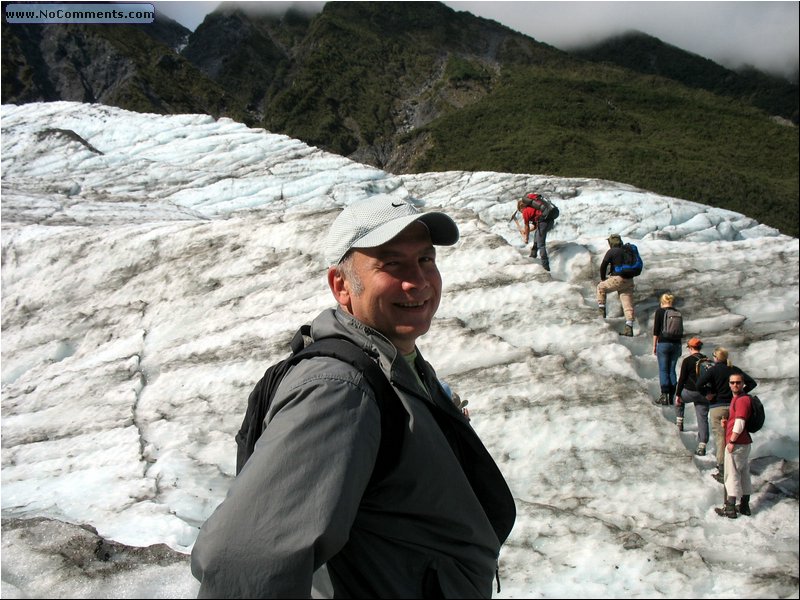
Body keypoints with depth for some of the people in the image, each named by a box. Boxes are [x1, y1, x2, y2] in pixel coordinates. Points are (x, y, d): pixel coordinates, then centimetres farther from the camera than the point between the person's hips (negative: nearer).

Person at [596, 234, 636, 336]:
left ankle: (602, 309, 13)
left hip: (618, 279, -6)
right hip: (629, 280, 6)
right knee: (628, 304, 2)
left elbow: (603, 266, -6)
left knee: (601, 287, 20)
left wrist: (603, 278, 10)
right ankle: (629, 328, -3)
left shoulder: (611, 252, -4)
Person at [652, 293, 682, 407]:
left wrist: (654, 345, 1)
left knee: (663, 370, -1)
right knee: (672, 370, 9)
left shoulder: (659, 311, -4)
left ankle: (664, 395, -7)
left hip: (663, 343, -4)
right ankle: (673, 396, 7)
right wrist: (679, 347, 19)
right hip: (676, 344, 4)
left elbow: (656, 329, -6)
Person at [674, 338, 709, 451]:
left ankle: (679, 422, 23)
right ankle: (702, 446, 2)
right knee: (703, 419, 5)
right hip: (705, 394, 4)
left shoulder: (687, 361, -7)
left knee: (679, 399, 31)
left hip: (690, 392, -3)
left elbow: (681, 379, -8)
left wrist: (677, 394, -2)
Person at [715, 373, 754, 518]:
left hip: (736, 443, -10)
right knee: (744, 474, 14)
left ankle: (730, 508, -1)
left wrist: (731, 441, -19)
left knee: (732, 475, -4)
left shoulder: (742, 400, -16)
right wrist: (726, 422, 12)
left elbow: (739, 423, -22)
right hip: (744, 442, 10)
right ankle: (745, 506, 22)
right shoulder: (736, 398, 16)